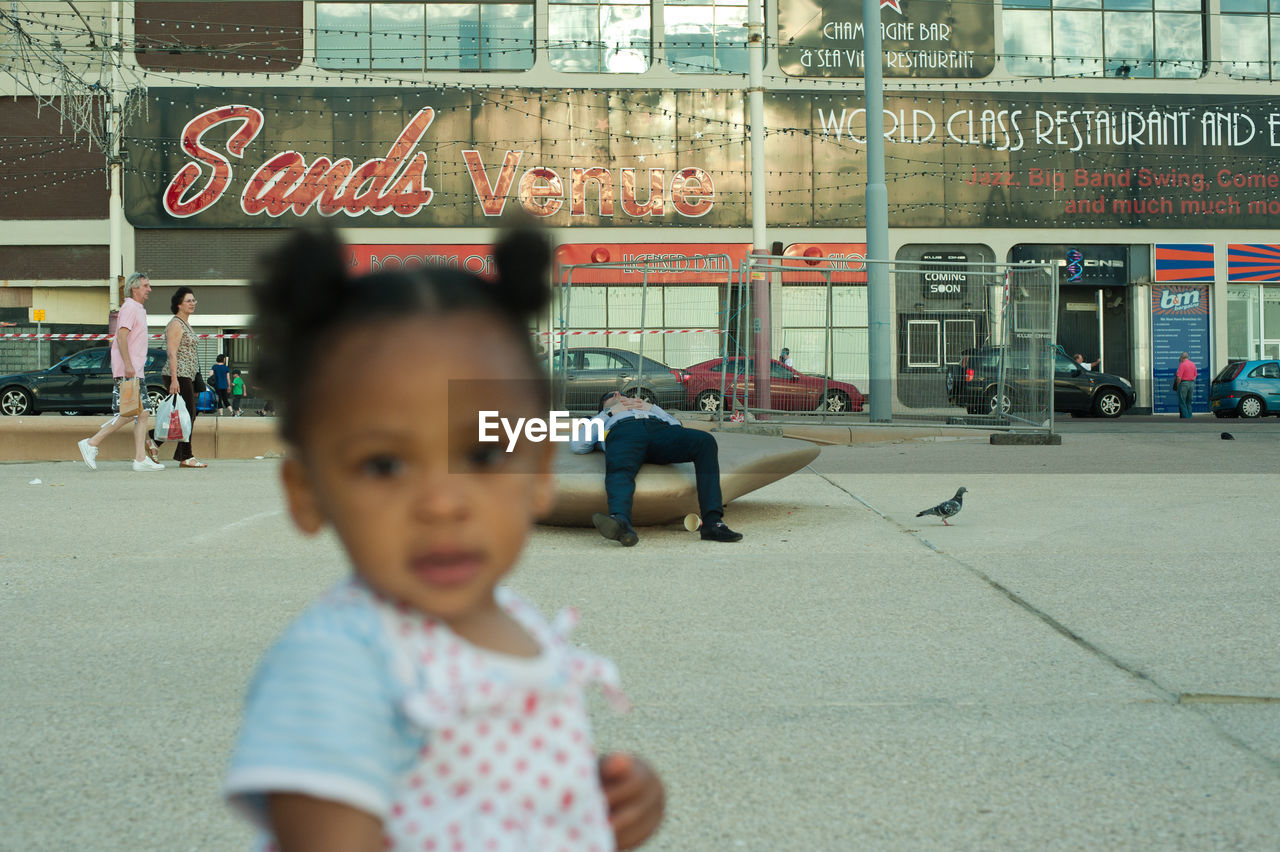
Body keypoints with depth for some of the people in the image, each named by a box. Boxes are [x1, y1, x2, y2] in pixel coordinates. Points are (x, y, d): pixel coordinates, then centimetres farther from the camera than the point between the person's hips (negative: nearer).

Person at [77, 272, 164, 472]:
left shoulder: (139, 309, 22)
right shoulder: (129, 307, -8)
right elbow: (122, 336, -18)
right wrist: (128, 365, -25)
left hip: (136, 371, 10)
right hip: (127, 372, -10)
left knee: (143, 413, 4)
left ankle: (141, 458, 2)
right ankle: (91, 444, -5)